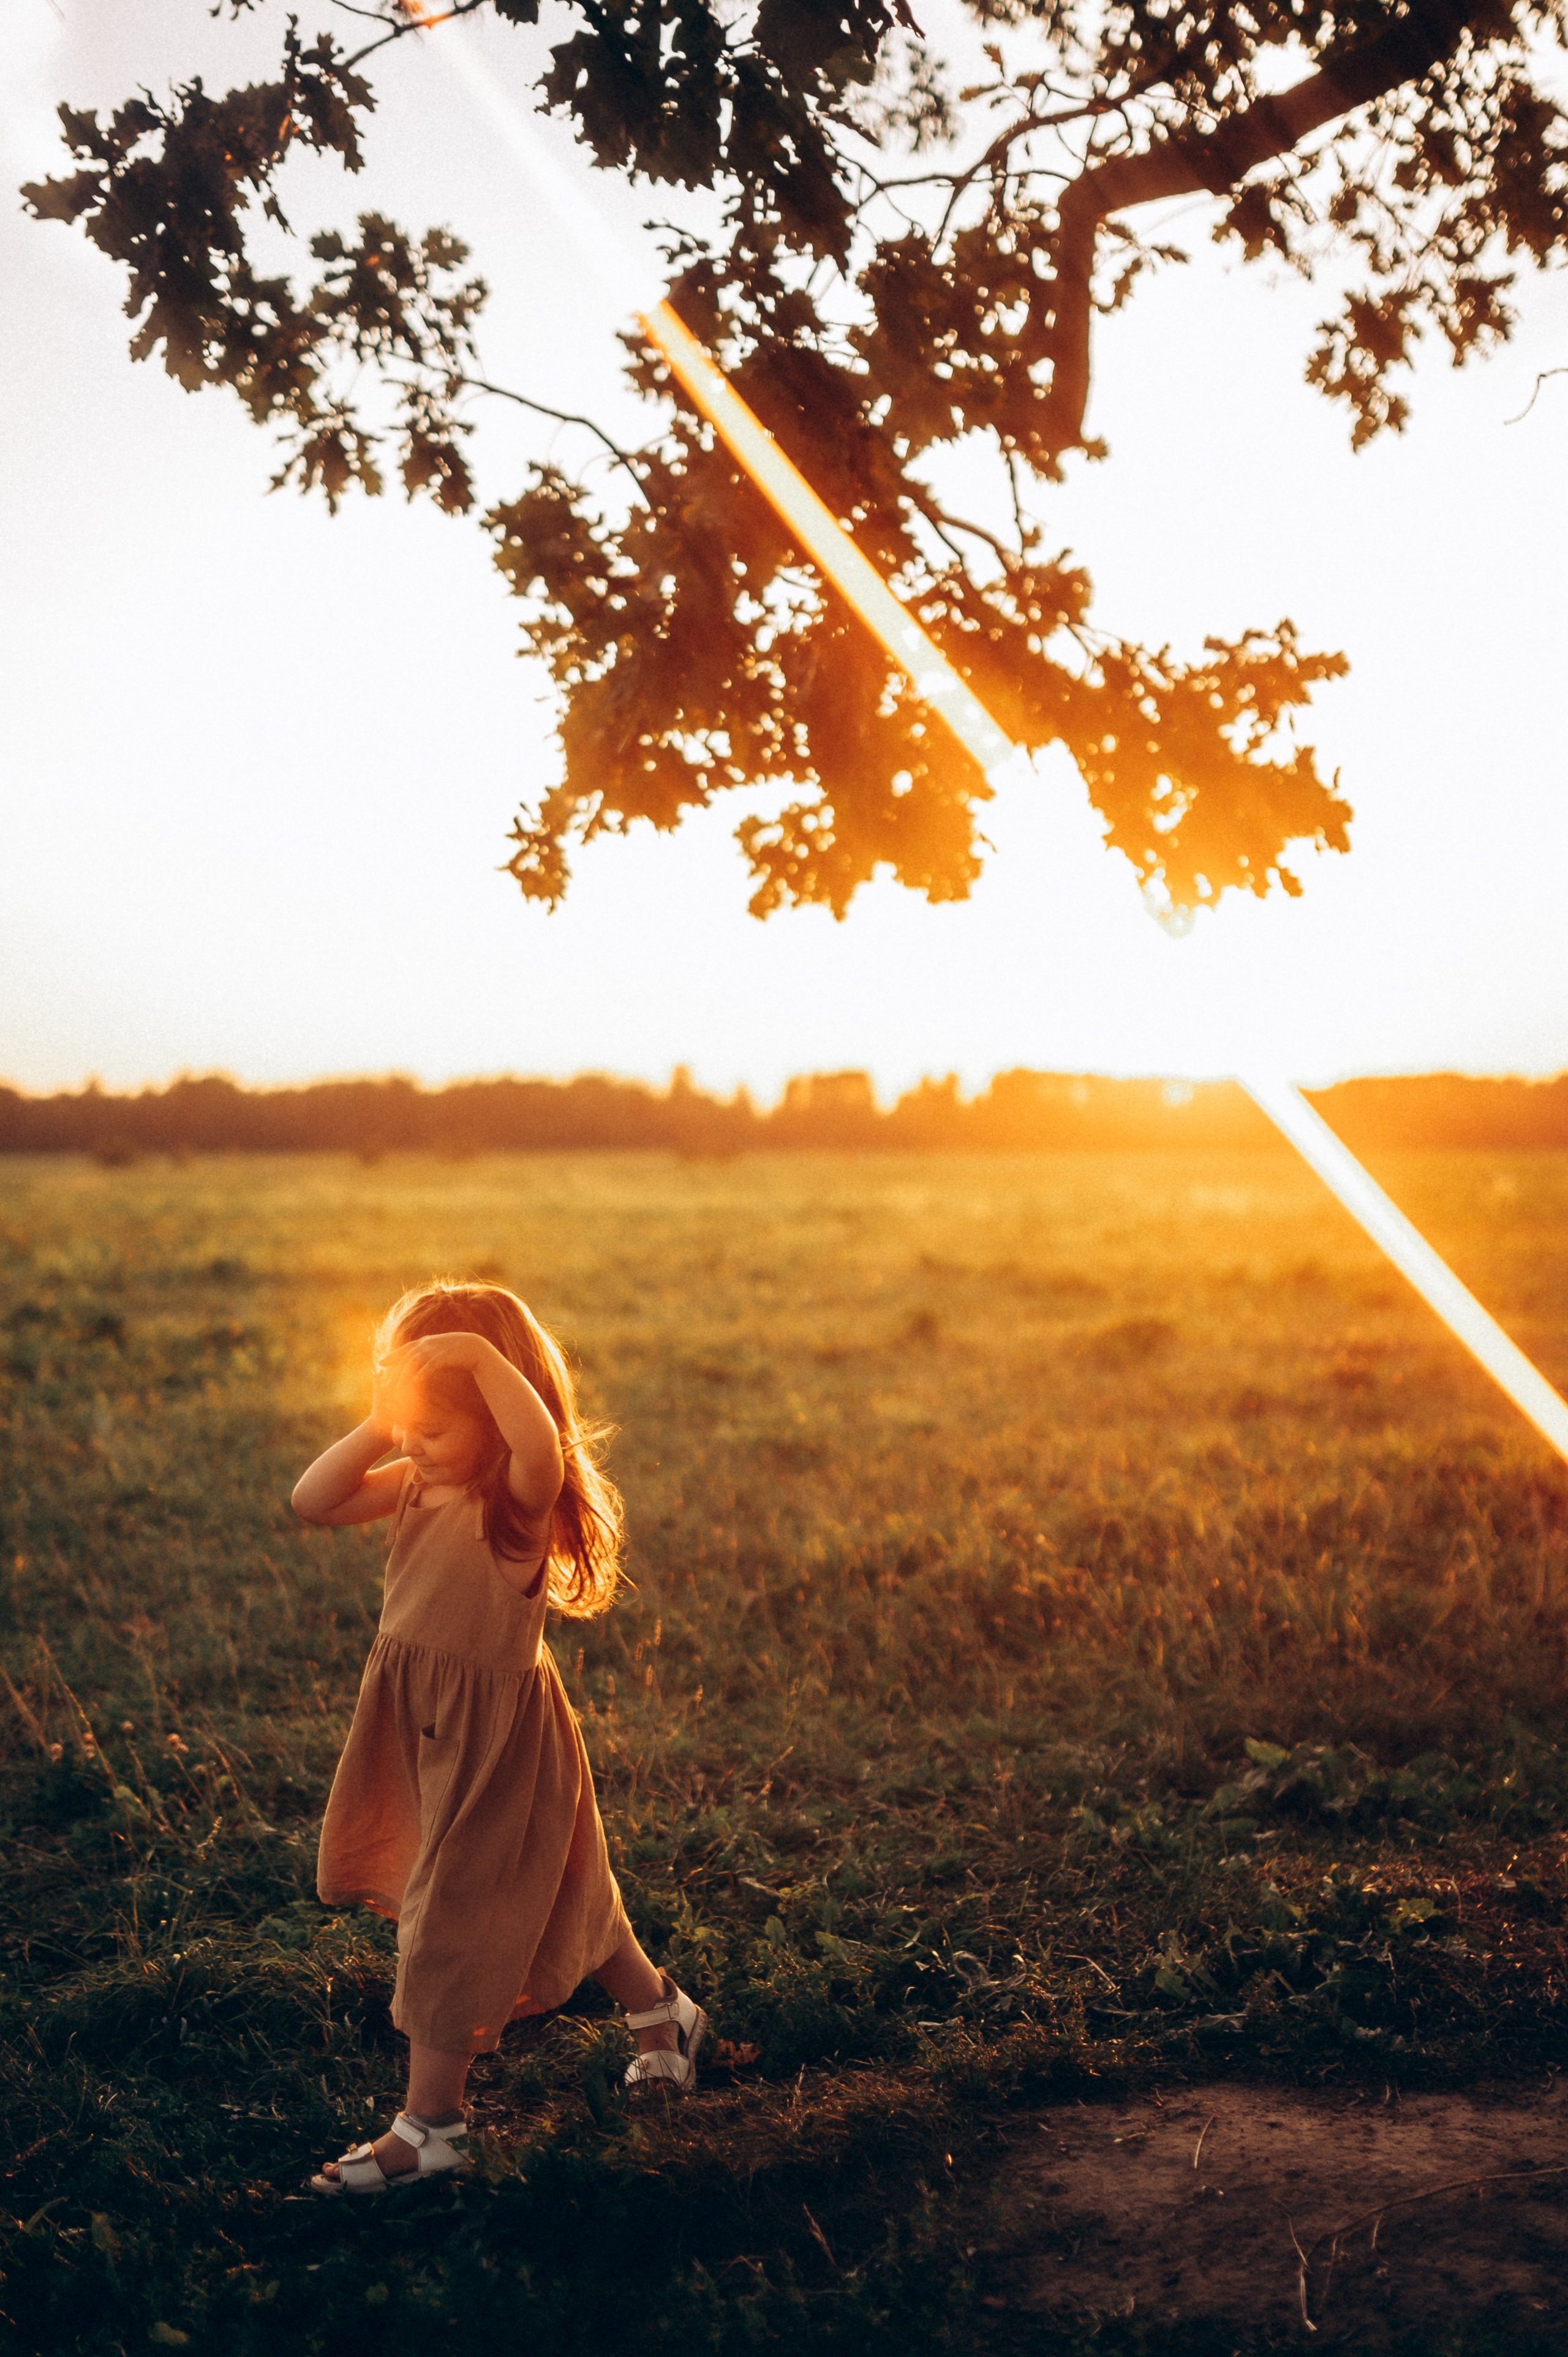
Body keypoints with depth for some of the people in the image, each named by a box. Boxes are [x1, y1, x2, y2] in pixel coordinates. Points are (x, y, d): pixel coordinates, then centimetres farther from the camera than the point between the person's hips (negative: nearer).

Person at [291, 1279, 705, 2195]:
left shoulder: (520, 1497, -24)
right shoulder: (419, 1486, 0)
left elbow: (541, 1445, -48)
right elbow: (315, 1502, -3)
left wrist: (482, 1353, -43)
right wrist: (378, 1426, -13)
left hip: (496, 1735, -9)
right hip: (422, 1726, 9)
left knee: (451, 1920, 0)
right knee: (550, 1893, 23)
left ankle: (431, 2123, 14)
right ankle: (661, 2011, 45)